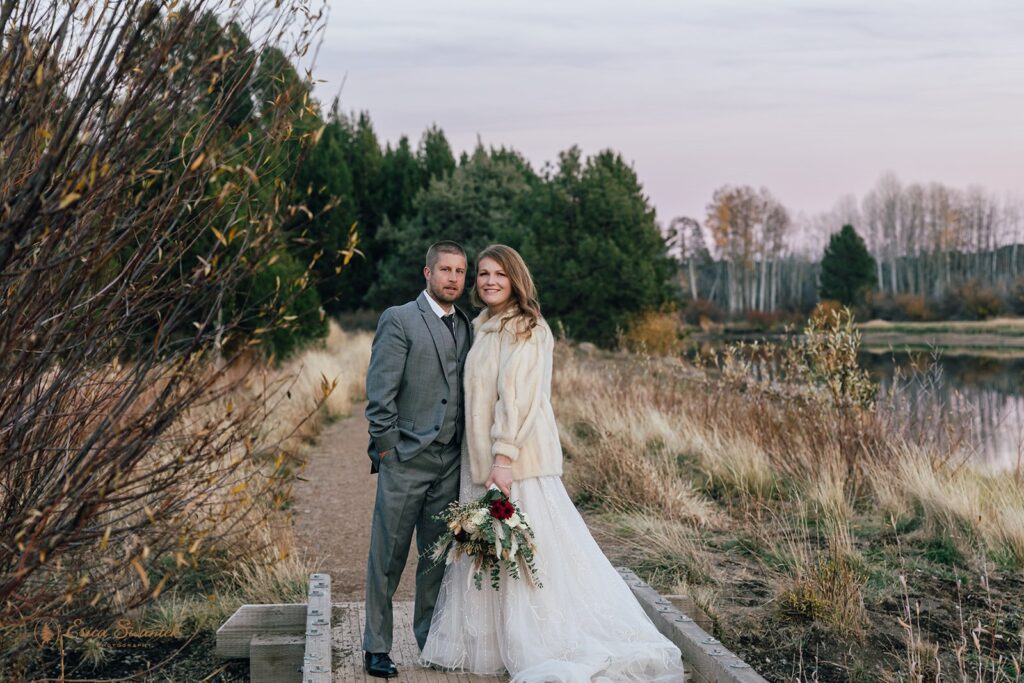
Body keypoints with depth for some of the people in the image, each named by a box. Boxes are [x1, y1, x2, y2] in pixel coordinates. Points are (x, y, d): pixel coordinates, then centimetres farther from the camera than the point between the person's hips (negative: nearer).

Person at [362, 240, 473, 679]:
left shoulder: (466, 326, 14)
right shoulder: (399, 320, -5)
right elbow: (379, 393, -9)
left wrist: (469, 448, 9)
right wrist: (387, 450, -12)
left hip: (450, 462, 6)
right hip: (405, 461, -6)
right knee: (388, 557, 1)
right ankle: (376, 647, 12)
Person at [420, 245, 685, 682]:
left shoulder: (525, 330, -12)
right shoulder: (482, 328, 15)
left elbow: (517, 397, -19)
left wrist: (504, 458, -24)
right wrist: (483, 459, 14)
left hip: (515, 460, -9)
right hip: (480, 458, 9)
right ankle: (481, 645, 22)